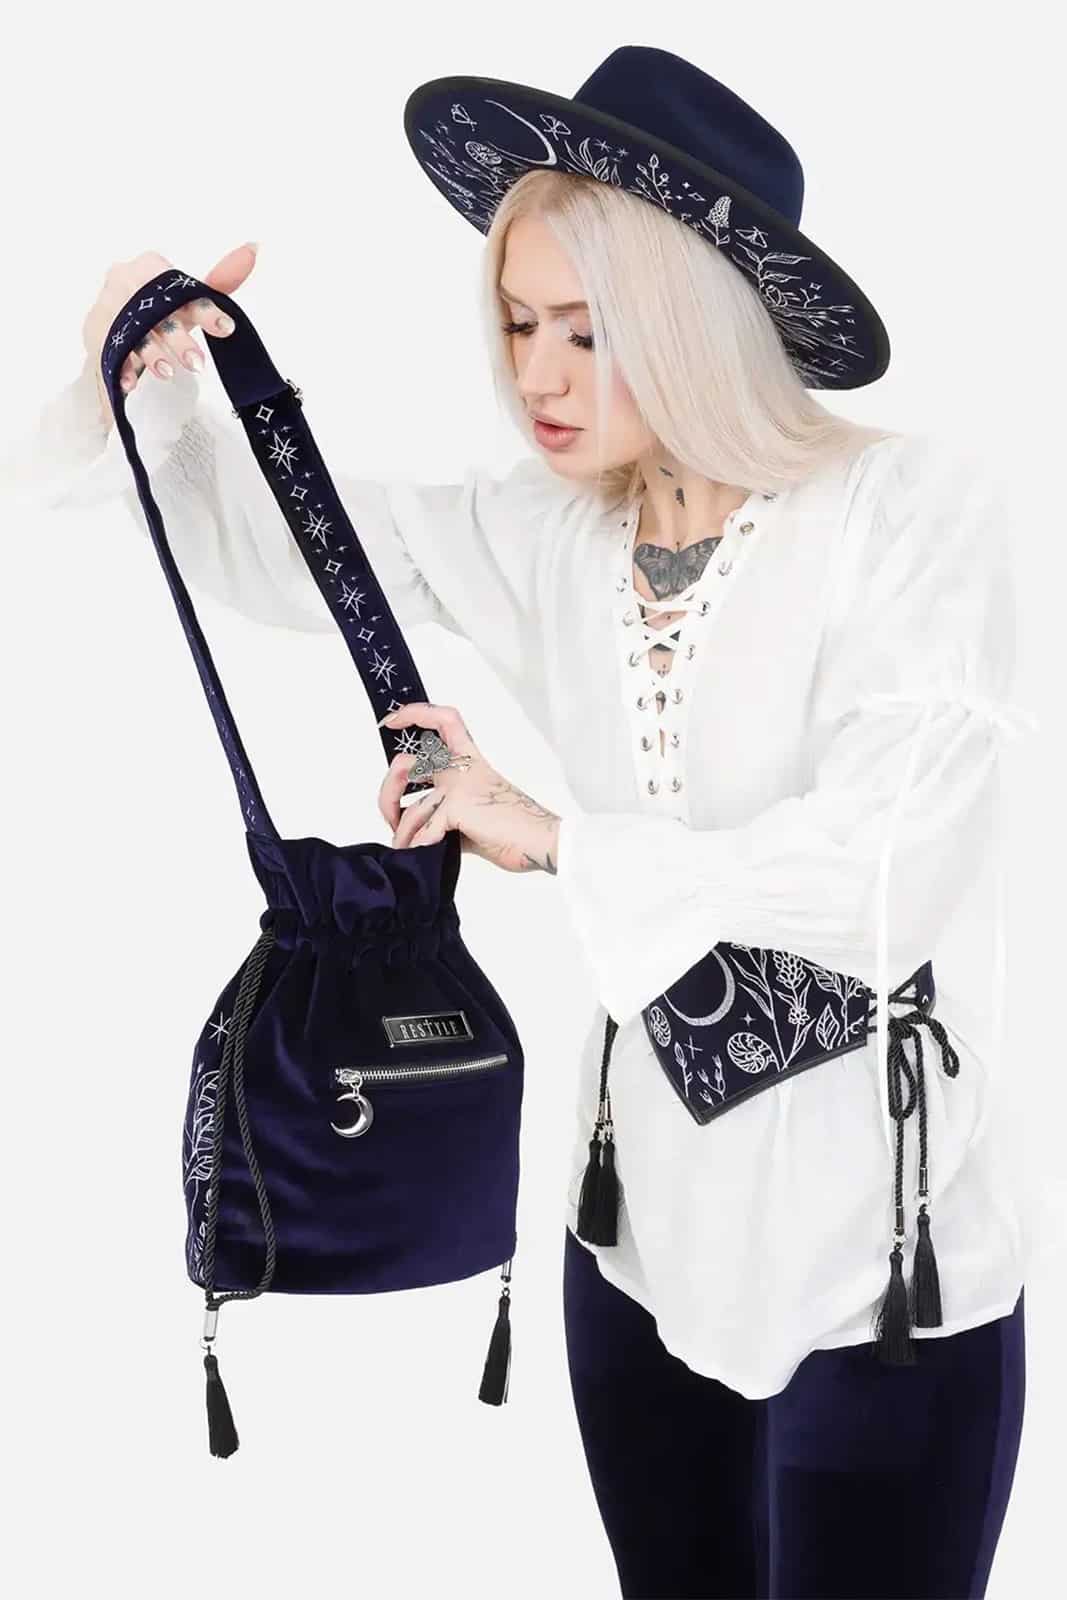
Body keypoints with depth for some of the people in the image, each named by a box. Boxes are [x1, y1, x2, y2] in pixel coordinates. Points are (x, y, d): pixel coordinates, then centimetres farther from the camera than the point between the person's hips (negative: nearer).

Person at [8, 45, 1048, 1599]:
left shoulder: (922, 508, -14)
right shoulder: (544, 533, 0)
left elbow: (890, 870, -23)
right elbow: (260, 529, 10)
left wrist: (552, 841, -17)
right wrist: (142, 379, -10)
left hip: (878, 1252, -5)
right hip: (647, 1228, 5)